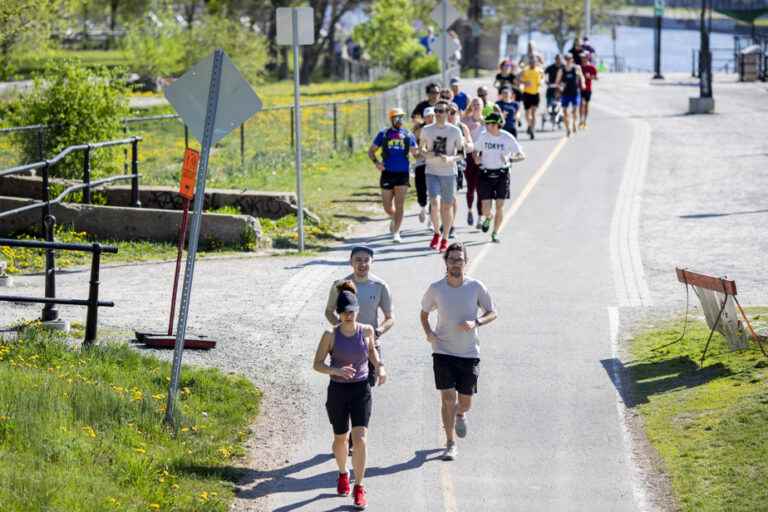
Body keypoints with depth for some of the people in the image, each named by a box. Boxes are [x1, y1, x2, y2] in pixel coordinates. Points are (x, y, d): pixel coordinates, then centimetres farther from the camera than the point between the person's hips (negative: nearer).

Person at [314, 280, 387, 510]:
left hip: (361, 390, 0)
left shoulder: (366, 331, -6)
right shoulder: (331, 335, -12)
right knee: (340, 438, 15)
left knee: (360, 438, -12)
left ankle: (359, 487, -2)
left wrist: (379, 366, -1)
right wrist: (336, 370, -26)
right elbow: (317, 364, -8)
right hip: (338, 390, 0)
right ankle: (343, 474, 45)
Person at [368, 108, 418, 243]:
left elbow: (415, 153, 10)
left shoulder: (408, 135, 7)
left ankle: (396, 233, -5)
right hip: (387, 173, 1)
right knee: (388, 207, 6)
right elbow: (371, 151, 11)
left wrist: (421, 151, -13)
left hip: (403, 173, -1)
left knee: (399, 205, -8)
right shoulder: (383, 134, 6)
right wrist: (376, 162, -7)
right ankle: (394, 219, 38)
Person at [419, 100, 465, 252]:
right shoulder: (426, 130, 3)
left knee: (447, 206, 6)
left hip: (449, 173, 0)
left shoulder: (455, 131, -3)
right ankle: (436, 232, 7)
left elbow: (462, 153, 1)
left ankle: (445, 239, 18)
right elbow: (421, 148, 16)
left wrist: (450, 158, -19)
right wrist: (426, 153, -7)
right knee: (434, 203, -15)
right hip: (432, 172, 0)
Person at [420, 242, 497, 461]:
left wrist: (476, 322, -16)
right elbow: (424, 313, 13)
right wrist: (428, 332, -6)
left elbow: (492, 313, 4)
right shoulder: (436, 289, -4)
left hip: (469, 353, 1)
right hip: (443, 351, -1)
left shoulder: (476, 287, -6)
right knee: (448, 398, -9)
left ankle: (460, 414, 45)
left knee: (465, 402, 8)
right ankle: (450, 444, 3)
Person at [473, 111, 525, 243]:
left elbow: (522, 156, -5)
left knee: (499, 206, -1)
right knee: (486, 208, -4)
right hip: (486, 173, 1)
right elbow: (476, 150, 14)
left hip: (502, 174, -1)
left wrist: (509, 158, -24)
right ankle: (488, 218, 33)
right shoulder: (483, 136, -1)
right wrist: (476, 158, -10)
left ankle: (495, 233, 15)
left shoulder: (508, 138, -7)